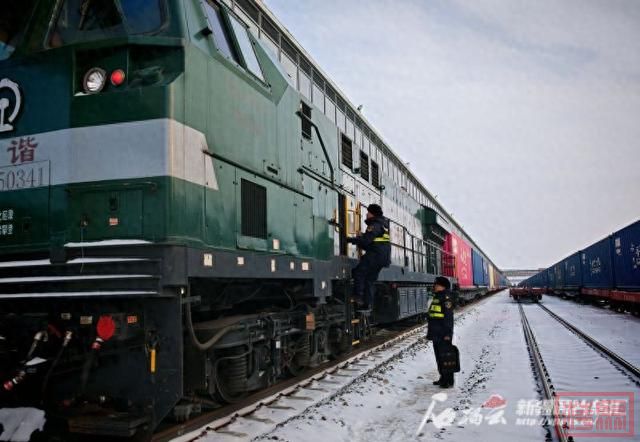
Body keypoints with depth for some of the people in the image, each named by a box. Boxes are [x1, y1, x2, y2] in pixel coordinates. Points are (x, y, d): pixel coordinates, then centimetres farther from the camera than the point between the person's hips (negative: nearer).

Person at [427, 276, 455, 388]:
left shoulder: (446, 298, -14)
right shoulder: (436, 297, 16)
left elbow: (449, 317, -18)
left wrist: (448, 333, -21)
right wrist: (430, 332, 22)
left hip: (443, 334, -10)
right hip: (436, 334, 10)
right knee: (439, 357, 15)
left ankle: (449, 380, 2)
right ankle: (443, 378, 24)